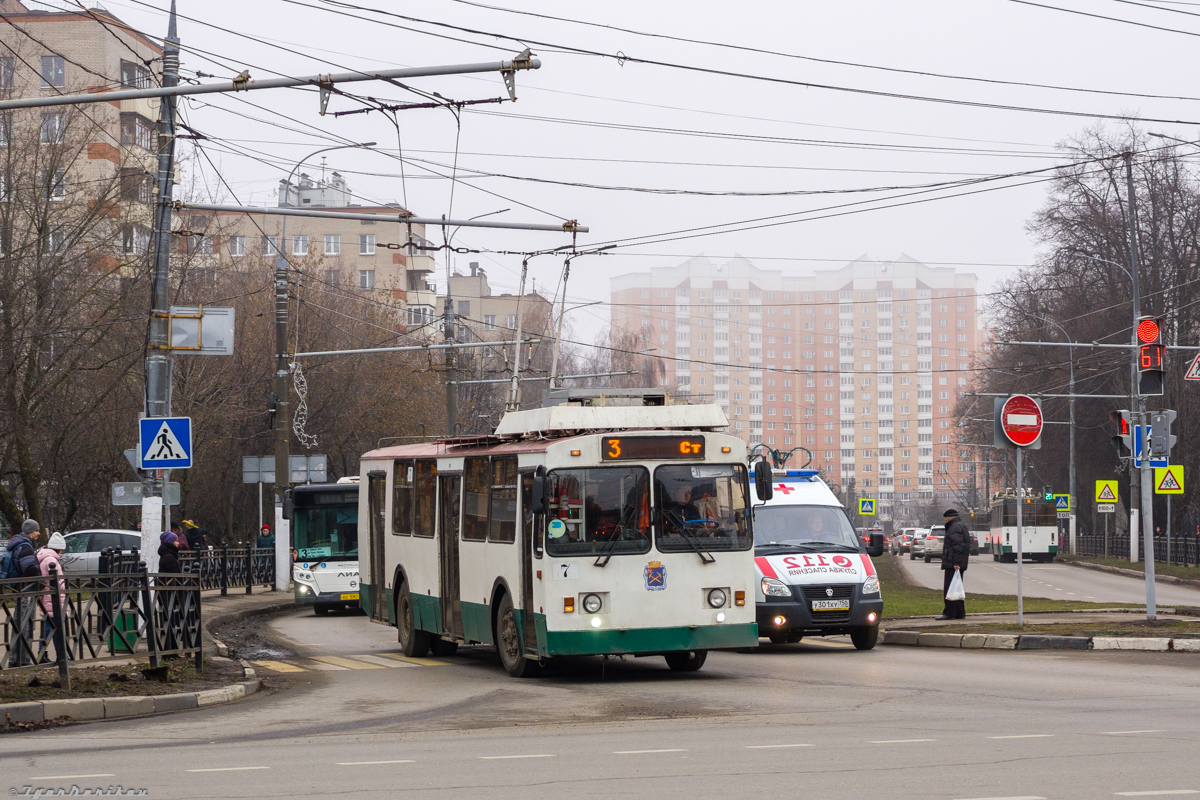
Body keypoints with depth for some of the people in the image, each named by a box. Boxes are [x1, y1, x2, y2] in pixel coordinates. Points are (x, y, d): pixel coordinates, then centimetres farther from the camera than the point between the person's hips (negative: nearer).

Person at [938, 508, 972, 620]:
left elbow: (958, 546, -22)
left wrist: (956, 562, -25)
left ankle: (949, 613, -11)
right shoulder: (962, 526, 21)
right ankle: (960, 613, 15)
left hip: (953, 564, -11)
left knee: (949, 589, -9)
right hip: (959, 564, 11)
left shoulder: (955, 527, -12)